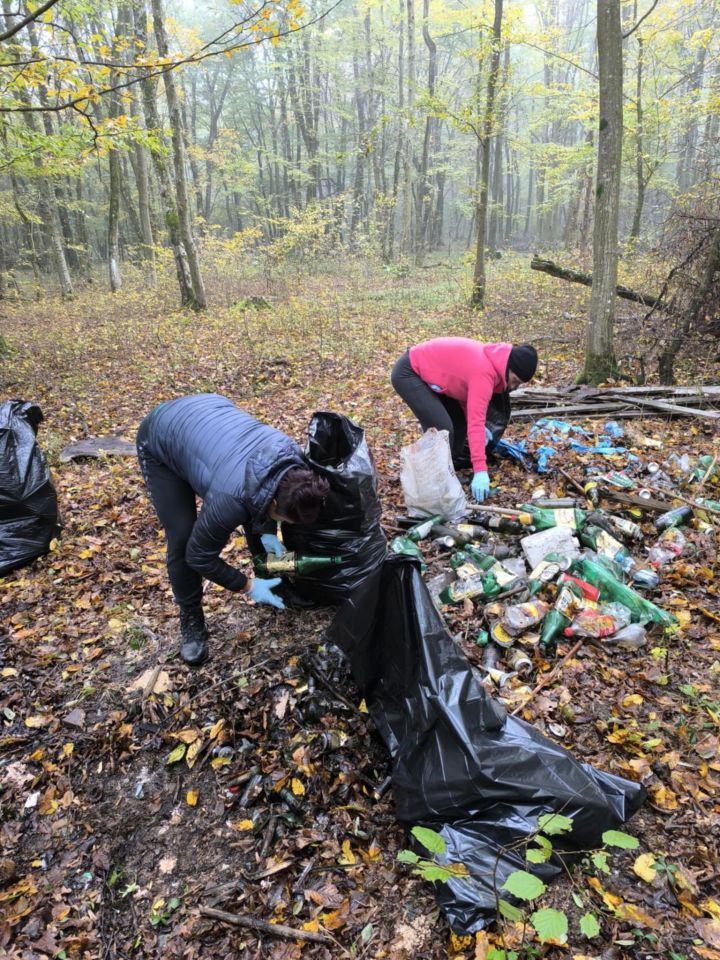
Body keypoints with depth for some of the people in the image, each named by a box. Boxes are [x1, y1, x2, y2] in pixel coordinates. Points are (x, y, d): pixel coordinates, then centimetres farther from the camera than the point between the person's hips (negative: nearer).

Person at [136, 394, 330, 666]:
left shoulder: (292, 455, -23)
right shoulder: (232, 499, -40)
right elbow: (198, 556, -23)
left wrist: (268, 532, -10)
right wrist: (248, 587, -16)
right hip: (160, 439, -6)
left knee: (256, 514, 4)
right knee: (182, 537, -11)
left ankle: (268, 576, 28)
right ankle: (191, 619, 11)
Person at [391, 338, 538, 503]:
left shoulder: (491, 361, 0)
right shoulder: (484, 372, -29)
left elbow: (466, 393, 11)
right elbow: (476, 422, -35)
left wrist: (479, 428, 0)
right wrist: (480, 470, -38)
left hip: (427, 371, 10)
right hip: (407, 373, -10)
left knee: (460, 420, 13)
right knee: (442, 428, -19)